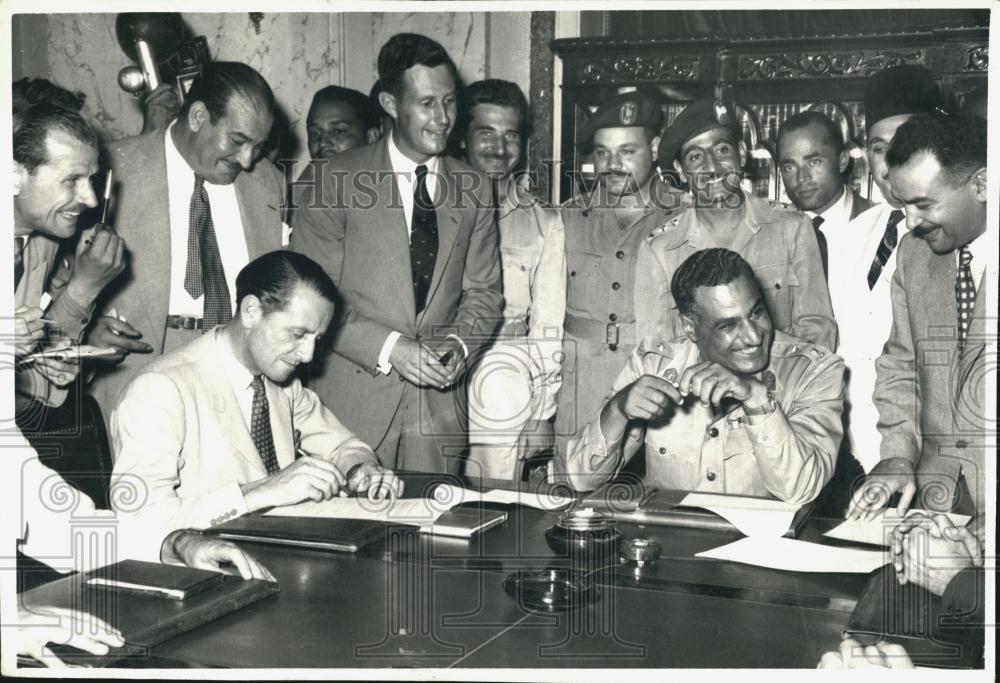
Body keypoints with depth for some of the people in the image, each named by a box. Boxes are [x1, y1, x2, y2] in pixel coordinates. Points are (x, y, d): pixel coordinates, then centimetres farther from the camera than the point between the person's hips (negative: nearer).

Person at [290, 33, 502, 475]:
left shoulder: (474, 189, 7)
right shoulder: (336, 181, -5)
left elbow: (483, 292, 12)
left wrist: (459, 342, -8)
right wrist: (388, 347, -17)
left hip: (440, 405, 3)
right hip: (352, 401, -3)